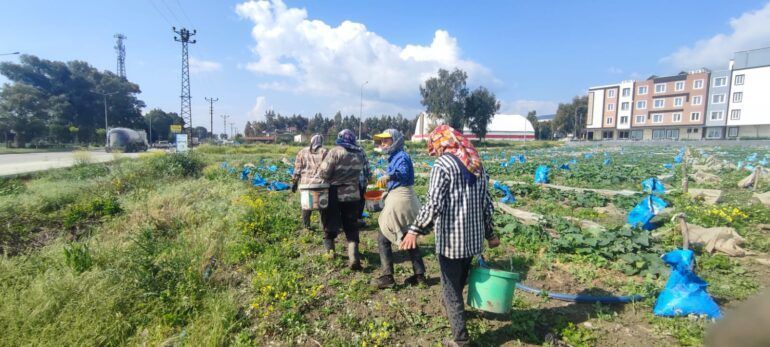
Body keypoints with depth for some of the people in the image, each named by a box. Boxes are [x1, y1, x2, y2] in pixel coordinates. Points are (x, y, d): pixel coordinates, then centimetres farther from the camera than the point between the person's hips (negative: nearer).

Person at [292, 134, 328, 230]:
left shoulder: (303, 152, 7)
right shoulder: (324, 152, -1)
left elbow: (297, 168, 6)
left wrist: (294, 182, 11)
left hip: (305, 182, 3)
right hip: (320, 182, -2)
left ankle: (306, 225, 21)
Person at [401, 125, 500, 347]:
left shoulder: (442, 164, -12)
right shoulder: (476, 162, 10)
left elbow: (434, 204, -23)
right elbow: (486, 202, 12)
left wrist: (415, 230, -17)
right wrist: (489, 234, 19)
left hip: (451, 238, -7)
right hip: (473, 237, 7)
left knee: (451, 288, 6)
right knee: (459, 281, 27)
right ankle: (450, 308, 51)